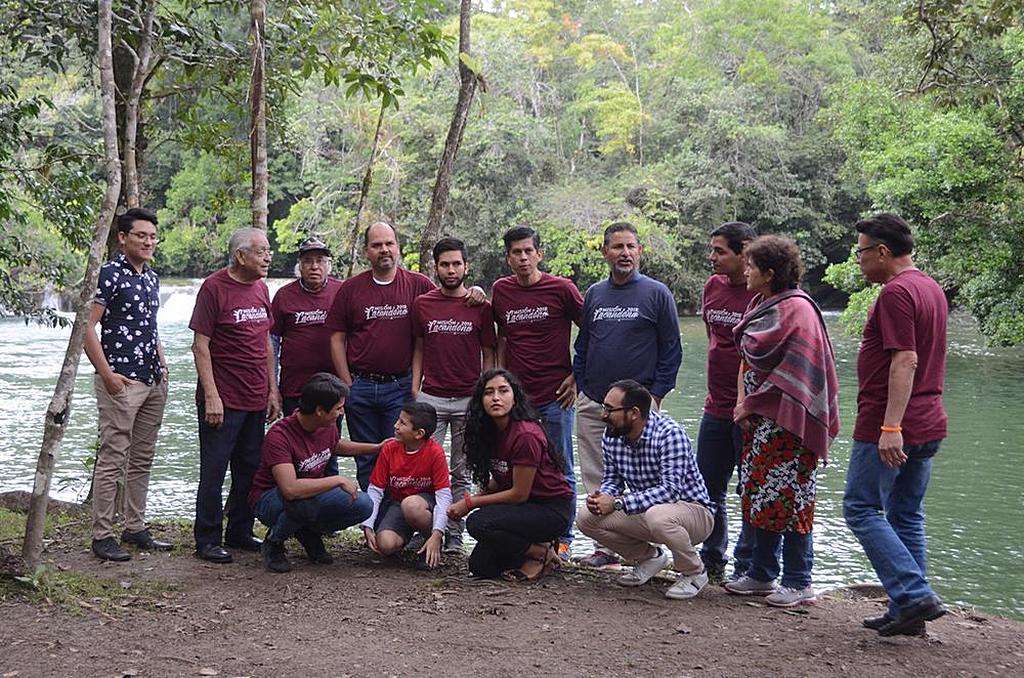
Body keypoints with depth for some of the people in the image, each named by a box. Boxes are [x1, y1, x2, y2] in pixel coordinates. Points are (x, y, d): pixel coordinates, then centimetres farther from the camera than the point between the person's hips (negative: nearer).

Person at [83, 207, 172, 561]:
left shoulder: (152, 277, 14)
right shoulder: (109, 273, -10)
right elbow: (87, 326, -14)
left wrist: (162, 363, 14)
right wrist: (107, 374, -18)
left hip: (153, 382, 8)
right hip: (121, 382, -8)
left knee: (142, 459, 13)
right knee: (112, 459, -5)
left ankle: (135, 528, 22)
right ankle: (102, 536, 2)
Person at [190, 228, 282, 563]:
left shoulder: (260, 288, 12)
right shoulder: (214, 287, -9)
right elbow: (200, 344, -11)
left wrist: (272, 390, 15)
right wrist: (211, 396, -15)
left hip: (256, 399, 7)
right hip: (223, 399, -7)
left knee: (250, 469, 12)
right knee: (214, 471, 0)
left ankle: (240, 532, 24)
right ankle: (207, 540, 8)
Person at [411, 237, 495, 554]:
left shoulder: (481, 307, 2)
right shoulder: (422, 304, 6)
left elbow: (488, 355, 7)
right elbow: (419, 349, 13)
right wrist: (415, 387, 5)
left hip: (469, 398, -1)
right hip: (431, 397, 1)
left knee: (462, 472, 5)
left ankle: (454, 534, 12)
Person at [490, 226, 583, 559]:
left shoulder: (561, 289, -6)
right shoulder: (501, 290, 5)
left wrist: (577, 376, -2)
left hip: (556, 395, -3)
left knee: (560, 471, 5)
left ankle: (562, 538, 15)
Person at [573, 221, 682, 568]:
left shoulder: (657, 294, 0)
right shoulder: (594, 294, 13)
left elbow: (671, 349, 0)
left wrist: (657, 395, -6)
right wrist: (580, 387, 11)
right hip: (592, 403, 5)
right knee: (597, 480, 6)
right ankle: (605, 546, 13)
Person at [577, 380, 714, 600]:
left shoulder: (670, 434, -25)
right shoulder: (611, 435, -4)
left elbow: (670, 489, -32)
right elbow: (612, 478, 6)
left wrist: (618, 503, -34)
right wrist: (601, 497, -19)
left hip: (692, 509, -7)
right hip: (646, 511, 7)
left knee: (657, 516, -40)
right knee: (587, 520, -9)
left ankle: (694, 573, -10)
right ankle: (650, 557, 12)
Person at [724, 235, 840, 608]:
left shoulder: (795, 309, -14)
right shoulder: (761, 305, 14)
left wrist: (752, 404, -5)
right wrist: (743, 402, 4)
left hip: (787, 419, -9)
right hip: (760, 418, 9)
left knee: (787, 497, -4)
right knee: (760, 496, 13)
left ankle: (798, 584, 4)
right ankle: (762, 574, 22)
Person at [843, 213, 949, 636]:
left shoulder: (896, 292, -16)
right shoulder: (931, 288, 15)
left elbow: (905, 361, -24)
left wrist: (890, 427, -26)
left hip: (889, 428, -10)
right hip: (927, 426, 10)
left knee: (861, 509, -1)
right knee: (906, 516, 13)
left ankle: (914, 595, -9)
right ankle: (907, 613, 16)